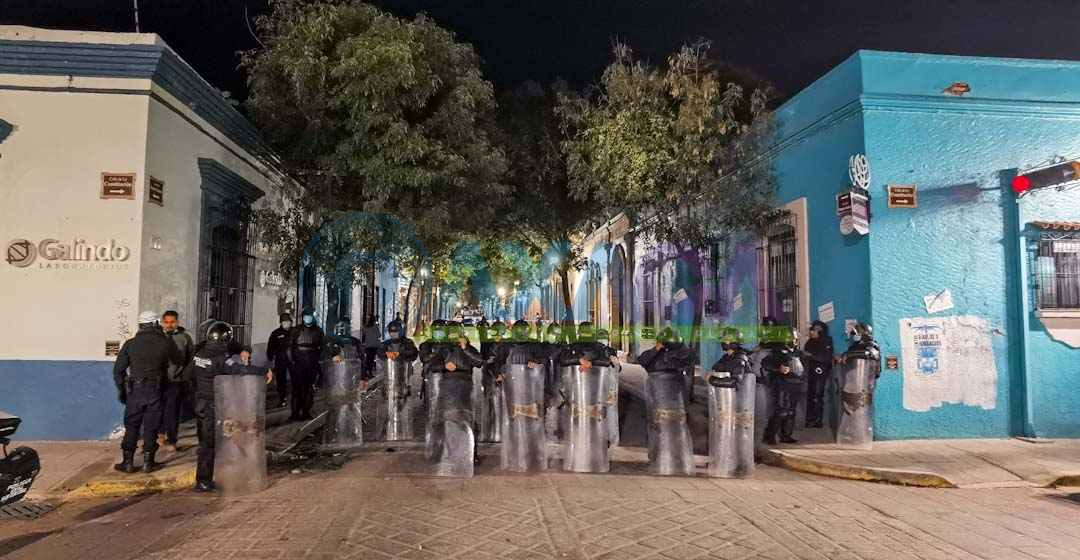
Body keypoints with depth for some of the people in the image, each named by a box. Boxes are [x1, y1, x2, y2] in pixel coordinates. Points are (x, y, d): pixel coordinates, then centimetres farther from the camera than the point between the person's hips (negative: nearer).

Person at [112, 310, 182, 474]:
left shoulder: (130, 344, 0)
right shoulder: (165, 343, -4)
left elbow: (118, 370, 2)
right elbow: (179, 361, 10)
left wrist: (121, 390, 13)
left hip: (135, 390, 1)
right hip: (155, 392, -1)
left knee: (131, 426, 10)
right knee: (151, 427, 6)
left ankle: (128, 463, 13)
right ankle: (148, 463, 11)